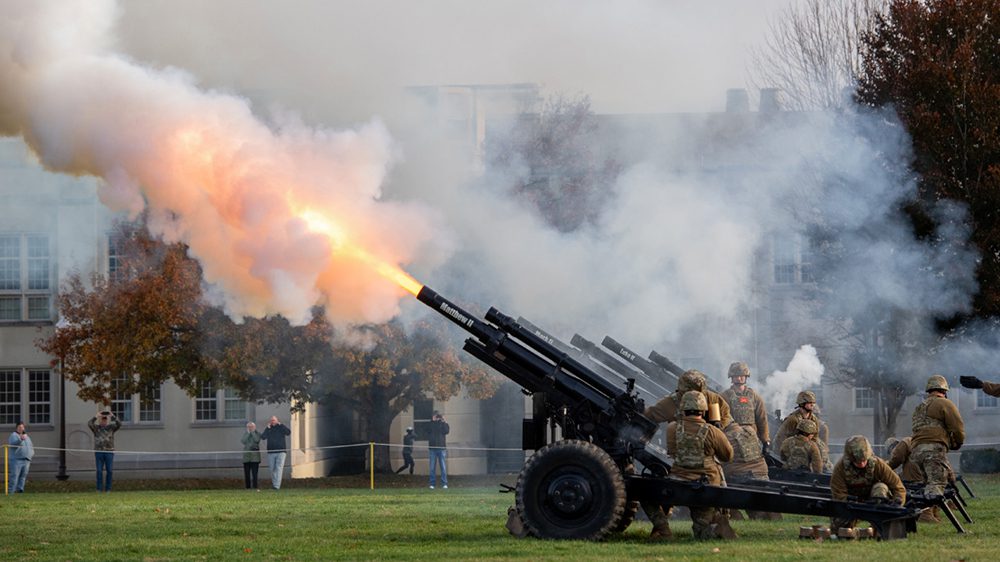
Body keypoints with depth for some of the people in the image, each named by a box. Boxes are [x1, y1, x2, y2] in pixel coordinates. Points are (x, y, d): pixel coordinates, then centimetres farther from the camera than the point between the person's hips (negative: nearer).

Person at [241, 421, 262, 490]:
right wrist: (248, 433, -3)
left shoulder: (257, 433, 7)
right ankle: (248, 487, 3)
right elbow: (243, 441, -3)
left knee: (254, 472, -11)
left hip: (255, 455, -3)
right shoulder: (245, 434, 14)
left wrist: (253, 432, -5)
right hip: (246, 455, 3)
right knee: (247, 472, 0)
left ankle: (255, 487, -13)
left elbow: (257, 440, -12)